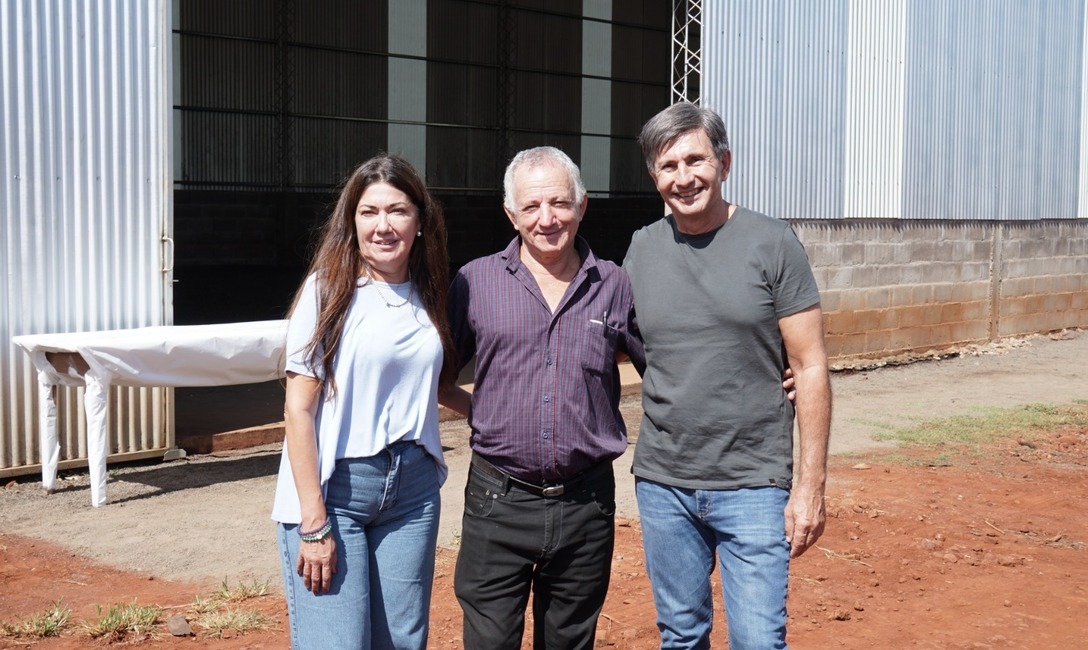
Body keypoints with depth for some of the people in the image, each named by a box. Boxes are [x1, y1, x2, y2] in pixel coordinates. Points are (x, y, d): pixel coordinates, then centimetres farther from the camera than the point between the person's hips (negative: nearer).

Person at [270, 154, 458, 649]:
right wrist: (314, 524, -15)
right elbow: (298, 409, -10)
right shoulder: (329, 290, -6)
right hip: (334, 488, -5)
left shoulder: (428, 295, 8)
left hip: (412, 490, 5)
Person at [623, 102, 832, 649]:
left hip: (752, 486, -3)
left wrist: (810, 485, -9)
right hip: (662, 483, 4)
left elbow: (810, 369, -6)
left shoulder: (771, 244, -6)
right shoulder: (642, 249, 5)